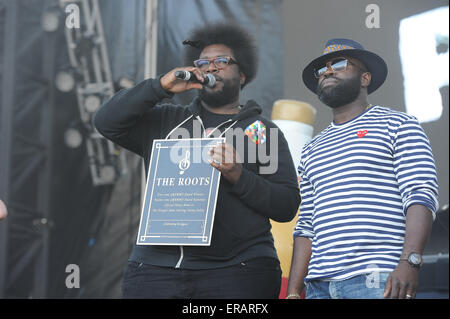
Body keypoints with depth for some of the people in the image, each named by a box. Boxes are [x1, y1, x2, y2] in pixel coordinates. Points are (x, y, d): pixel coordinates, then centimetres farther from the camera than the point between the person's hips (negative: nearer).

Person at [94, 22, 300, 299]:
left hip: (236, 269, -2)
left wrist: (237, 176, -12)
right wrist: (161, 86, 0)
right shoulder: (164, 121, 18)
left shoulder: (264, 131, 11)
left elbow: (287, 206, 3)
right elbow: (107, 122, 6)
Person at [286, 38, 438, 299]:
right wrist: (293, 292, 11)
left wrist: (409, 262, -20)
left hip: (376, 280, -5)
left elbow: (421, 195, -6)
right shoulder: (313, 150, 24)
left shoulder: (397, 125, 6)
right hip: (319, 284, 5)